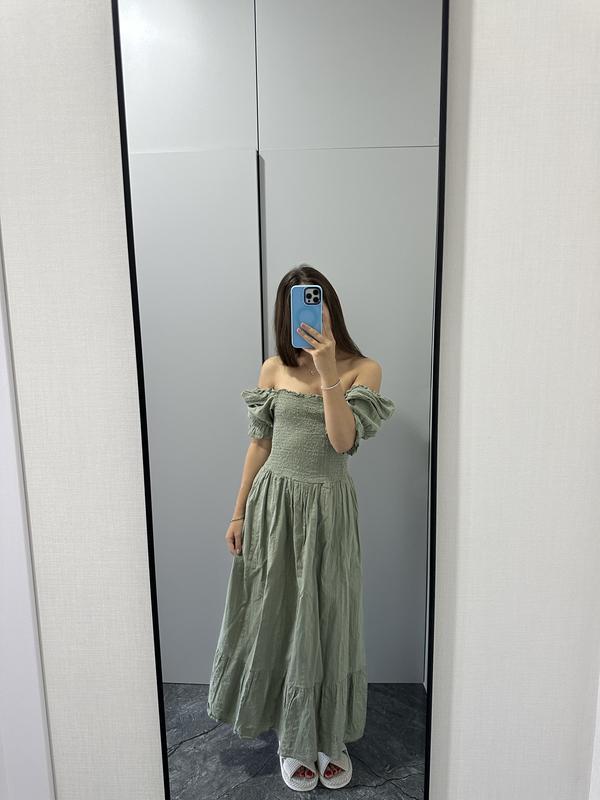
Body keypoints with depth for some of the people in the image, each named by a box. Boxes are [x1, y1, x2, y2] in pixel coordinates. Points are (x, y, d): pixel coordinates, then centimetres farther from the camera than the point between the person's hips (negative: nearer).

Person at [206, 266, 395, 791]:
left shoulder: (363, 369, -3)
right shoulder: (274, 369, 4)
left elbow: (343, 439, -17)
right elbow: (260, 443, 7)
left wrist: (328, 370, -24)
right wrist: (239, 513, 7)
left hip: (328, 507, -2)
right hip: (273, 502, 2)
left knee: (326, 621, 10)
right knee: (276, 619, 12)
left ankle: (330, 736, 36)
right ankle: (293, 738, 37)